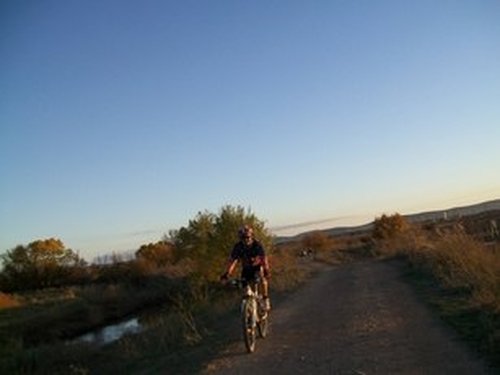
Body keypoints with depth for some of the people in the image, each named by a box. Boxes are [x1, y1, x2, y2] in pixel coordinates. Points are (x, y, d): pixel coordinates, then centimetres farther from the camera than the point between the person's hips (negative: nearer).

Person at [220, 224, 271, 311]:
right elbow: (232, 261, -25)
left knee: (262, 276, -31)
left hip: (257, 266, -2)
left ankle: (266, 299, -20)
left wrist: (267, 271, -51)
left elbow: (264, 259, -36)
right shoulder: (238, 247, -21)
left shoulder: (257, 245, -26)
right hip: (246, 268, 3)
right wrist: (227, 273, -38)